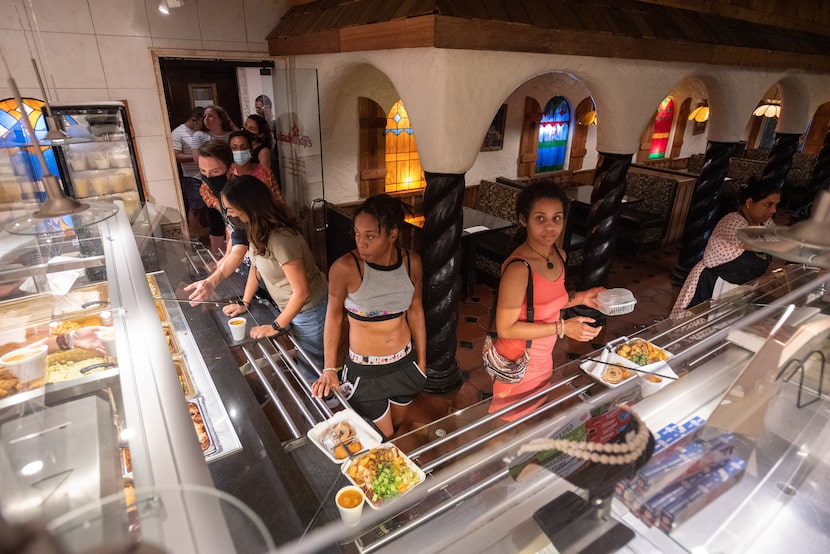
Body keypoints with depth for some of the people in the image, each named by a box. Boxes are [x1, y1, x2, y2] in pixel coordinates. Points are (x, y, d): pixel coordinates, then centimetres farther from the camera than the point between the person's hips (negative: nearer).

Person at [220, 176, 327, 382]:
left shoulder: (280, 239, -32)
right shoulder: (257, 230, -4)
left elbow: (301, 292, -27)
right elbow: (256, 265, 13)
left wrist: (276, 327, -16)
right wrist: (244, 303, 11)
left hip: (309, 309, -8)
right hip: (291, 307, 9)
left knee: (313, 369, 11)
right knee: (304, 363, 25)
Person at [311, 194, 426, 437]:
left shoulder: (412, 262, -12)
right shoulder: (345, 268, -24)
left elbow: (415, 310, 1)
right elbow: (333, 317, -10)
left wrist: (422, 360, 8)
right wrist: (329, 369, -7)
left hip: (405, 365, 4)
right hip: (365, 372, -3)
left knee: (396, 427, 25)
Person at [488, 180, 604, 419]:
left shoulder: (559, 256, -4)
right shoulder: (518, 268, -30)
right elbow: (506, 329, -26)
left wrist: (579, 298, -4)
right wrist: (562, 328, -25)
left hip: (543, 359, 7)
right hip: (518, 365, -7)